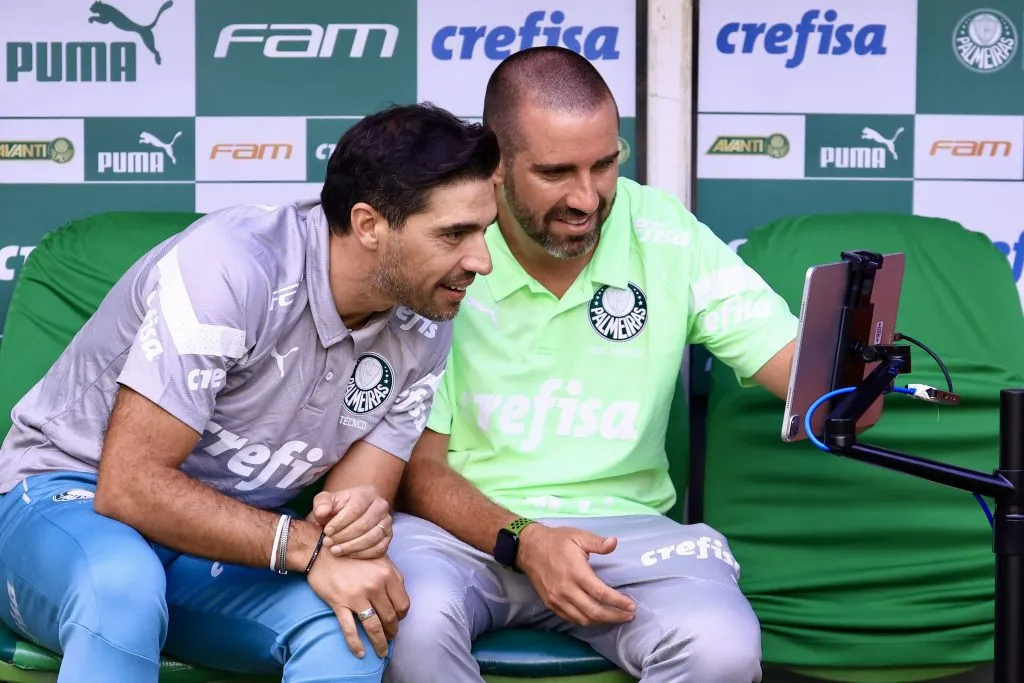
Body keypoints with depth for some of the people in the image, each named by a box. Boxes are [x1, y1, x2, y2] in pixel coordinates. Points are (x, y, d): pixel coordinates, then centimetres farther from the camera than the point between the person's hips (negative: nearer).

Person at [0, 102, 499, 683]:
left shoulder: (425, 332, -4)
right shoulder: (229, 269, -24)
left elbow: (361, 495, -4)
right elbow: (129, 486, -25)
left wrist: (363, 522, -29)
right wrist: (307, 545, -31)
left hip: (231, 545, 5)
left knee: (353, 622, -25)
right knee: (120, 583, -39)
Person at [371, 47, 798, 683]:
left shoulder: (667, 236, -4)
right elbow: (416, 463, -5)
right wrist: (521, 540, -22)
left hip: (621, 523, 2)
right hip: (467, 522, -1)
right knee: (412, 624, -35)